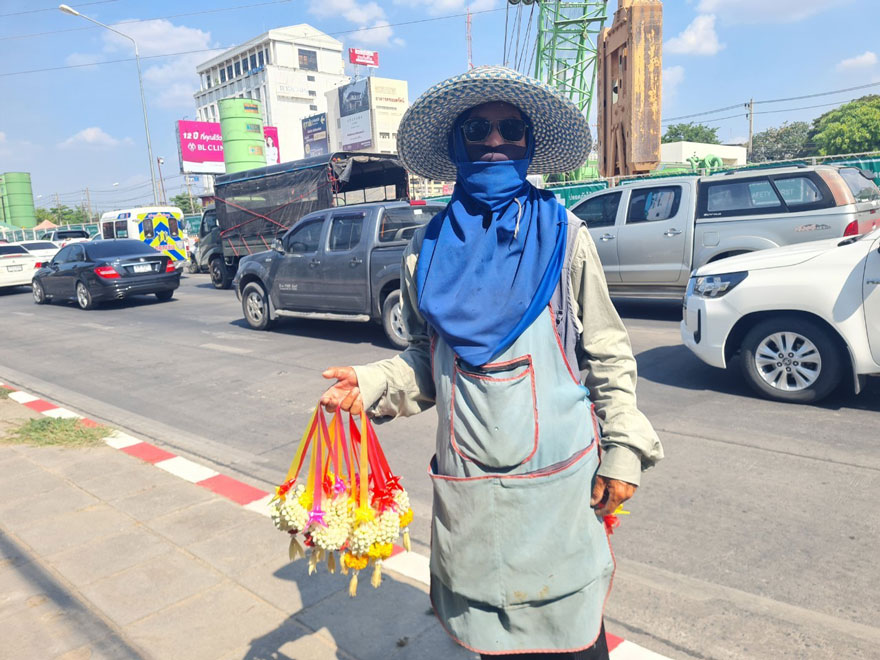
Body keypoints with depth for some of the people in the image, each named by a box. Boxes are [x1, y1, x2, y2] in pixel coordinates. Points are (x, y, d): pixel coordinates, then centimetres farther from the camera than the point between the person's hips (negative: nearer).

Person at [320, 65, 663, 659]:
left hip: (560, 471, -1)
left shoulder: (562, 234, -2)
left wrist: (623, 451, -4)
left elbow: (607, 353, 0)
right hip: (468, 481, 2)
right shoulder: (431, 245, 3)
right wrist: (372, 384, -7)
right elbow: (424, 358, 10)